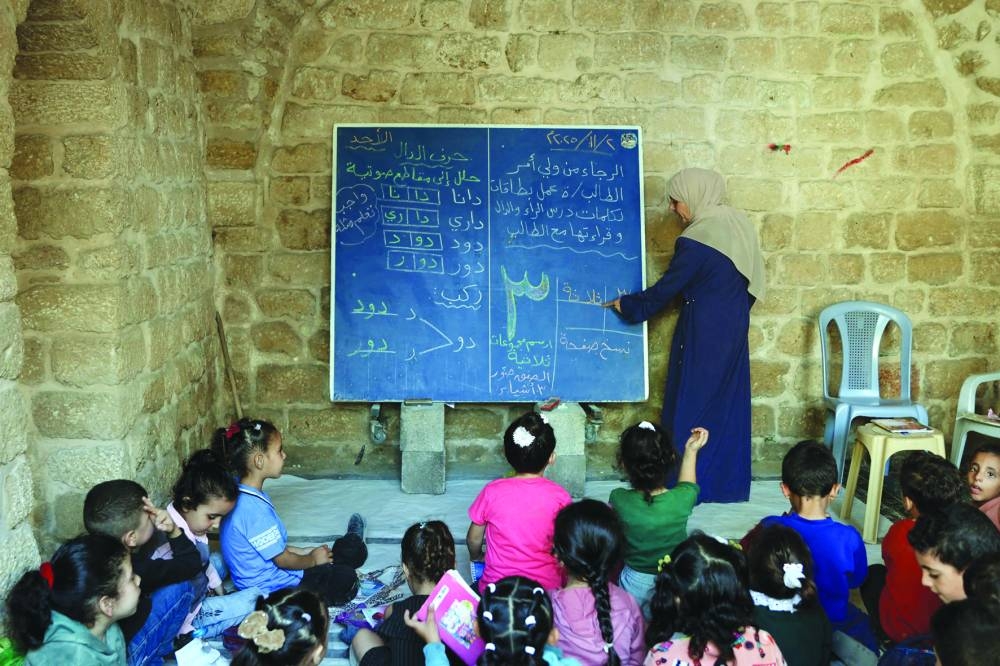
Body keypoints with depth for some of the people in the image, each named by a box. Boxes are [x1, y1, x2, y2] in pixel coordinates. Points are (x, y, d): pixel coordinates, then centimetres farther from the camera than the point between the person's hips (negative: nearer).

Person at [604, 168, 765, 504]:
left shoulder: (696, 241, -19)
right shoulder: (739, 223, 4)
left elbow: (667, 288, -12)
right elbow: (752, 278, 11)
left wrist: (626, 304, 1)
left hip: (703, 333, -8)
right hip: (734, 327, 8)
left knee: (692, 405, 2)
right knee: (728, 404, 14)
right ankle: (730, 482, 22)